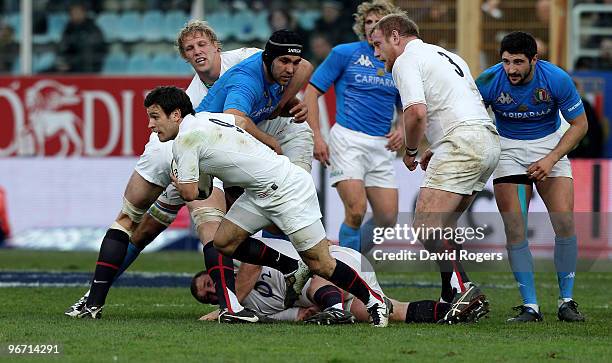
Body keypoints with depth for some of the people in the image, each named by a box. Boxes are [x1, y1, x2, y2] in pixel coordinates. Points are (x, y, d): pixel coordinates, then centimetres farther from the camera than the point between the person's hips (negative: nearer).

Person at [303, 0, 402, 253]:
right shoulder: (344, 54, 1)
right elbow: (312, 92, 1)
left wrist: (402, 130, 1)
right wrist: (316, 137, -9)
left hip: (382, 146, 5)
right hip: (348, 140, -5)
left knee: (387, 219, 0)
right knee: (356, 211, -19)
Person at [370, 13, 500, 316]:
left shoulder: (405, 61, -1)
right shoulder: (445, 55, 29)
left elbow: (416, 111, -16)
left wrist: (410, 150, 1)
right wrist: (436, 150, 28)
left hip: (463, 142, -10)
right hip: (488, 142, 10)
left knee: (426, 227, -12)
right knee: (441, 226, 15)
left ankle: (463, 290, -22)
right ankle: (452, 298, 11)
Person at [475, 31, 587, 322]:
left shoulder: (557, 79, -20)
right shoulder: (488, 81, -19)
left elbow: (579, 124, -9)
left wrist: (551, 159, -19)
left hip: (550, 145, 0)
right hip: (508, 149, 0)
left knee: (564, 222, -14)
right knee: (515, 229, -12)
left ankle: (566, 301, 0)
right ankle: (530, 306, -5)